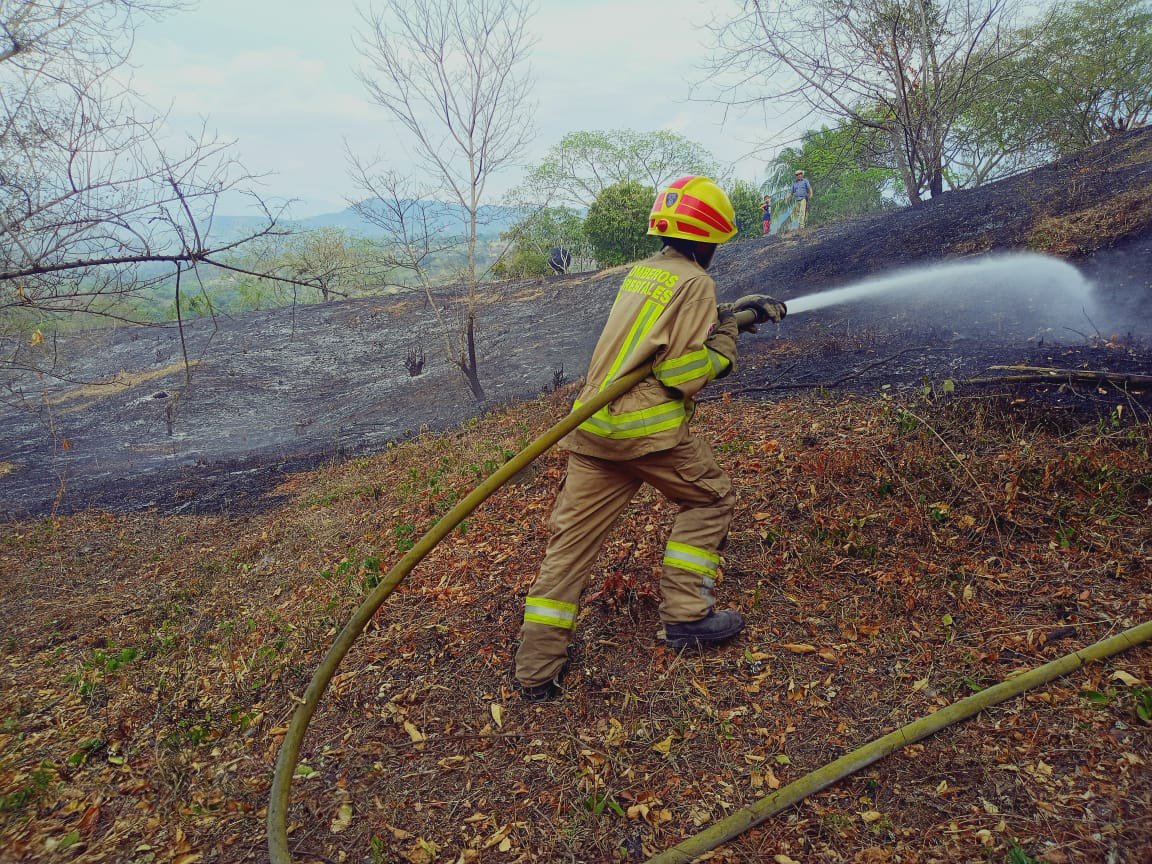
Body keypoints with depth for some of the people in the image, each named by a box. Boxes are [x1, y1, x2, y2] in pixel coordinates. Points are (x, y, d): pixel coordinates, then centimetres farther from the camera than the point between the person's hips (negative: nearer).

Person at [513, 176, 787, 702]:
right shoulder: (695, 282, -6)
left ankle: (537, 668, 13)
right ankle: (685, 615, 17)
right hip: (648, 427, -7)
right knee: (709, 500, 17)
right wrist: (728, 336, 2)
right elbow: (683, 374, -13)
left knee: (572, 536, 8)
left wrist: (734, 313, 29)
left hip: (592, 426, 7)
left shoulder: (642, 272, 18)